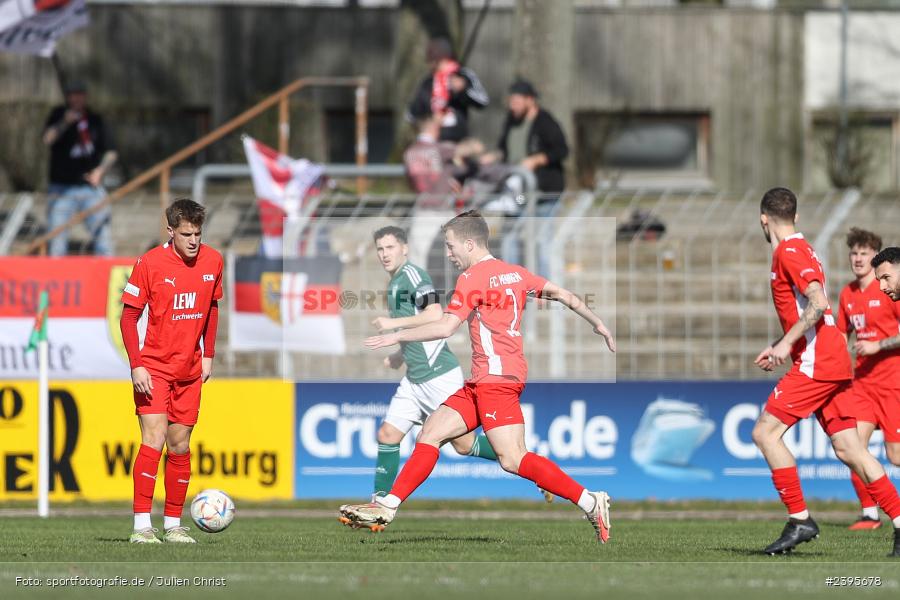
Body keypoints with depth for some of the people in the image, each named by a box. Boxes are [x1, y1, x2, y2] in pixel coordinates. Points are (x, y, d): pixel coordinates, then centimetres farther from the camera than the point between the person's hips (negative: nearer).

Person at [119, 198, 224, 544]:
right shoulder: (150, 263, -12)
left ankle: (173, 525, 16)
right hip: (153, 368, -5)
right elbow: (129, 316, -8)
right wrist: (136, 365, -15)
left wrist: (208, 355, 11)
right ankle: (142, 525, -17)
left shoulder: (212, 262, 1)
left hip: (189, 371, 5)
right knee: (154, 440, -15)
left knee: (180, 446, 8)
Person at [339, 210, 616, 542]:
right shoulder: (515, 273, 16)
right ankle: (387, 507, 4)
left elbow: (445, 328, -15)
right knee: (430, 433, 6)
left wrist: (396, 337, -6)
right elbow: (565, 295, 18)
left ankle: (590, 502, -16)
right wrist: (598, 324, 29)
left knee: (512, 459, -15)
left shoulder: (473, 277, -9)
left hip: (496, 376, -10)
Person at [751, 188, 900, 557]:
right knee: (848, 448, 5)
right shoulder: (799, 248, 20)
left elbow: (817, 303, -23)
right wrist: (781, 348, 24)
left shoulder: (789, 251, -10)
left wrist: (786, 343, -22)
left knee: (765, 432, -8)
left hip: (817, 362, -9)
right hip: (833, 363, 9)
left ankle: (799, 520, -10)